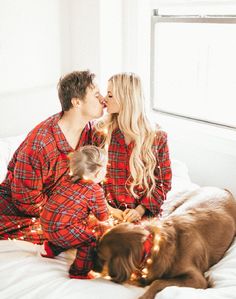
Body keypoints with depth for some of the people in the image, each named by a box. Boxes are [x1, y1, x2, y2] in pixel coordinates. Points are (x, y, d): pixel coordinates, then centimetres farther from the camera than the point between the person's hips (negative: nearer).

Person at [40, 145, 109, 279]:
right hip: (59, 231, -9)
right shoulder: (95, 190, -11)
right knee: (92, 238, -9)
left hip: (47, 226, 9)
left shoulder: (67, 179, 12)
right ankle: (79, 271, -3)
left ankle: (52, 248, 34)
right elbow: (103, 216, 0)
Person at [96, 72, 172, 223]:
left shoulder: (157, 137, -1)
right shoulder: (100, 133, 1)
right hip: (109, 214, 0)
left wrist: (140, 210, -9)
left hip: (145, 215, 0)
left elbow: (165, 182, 4)